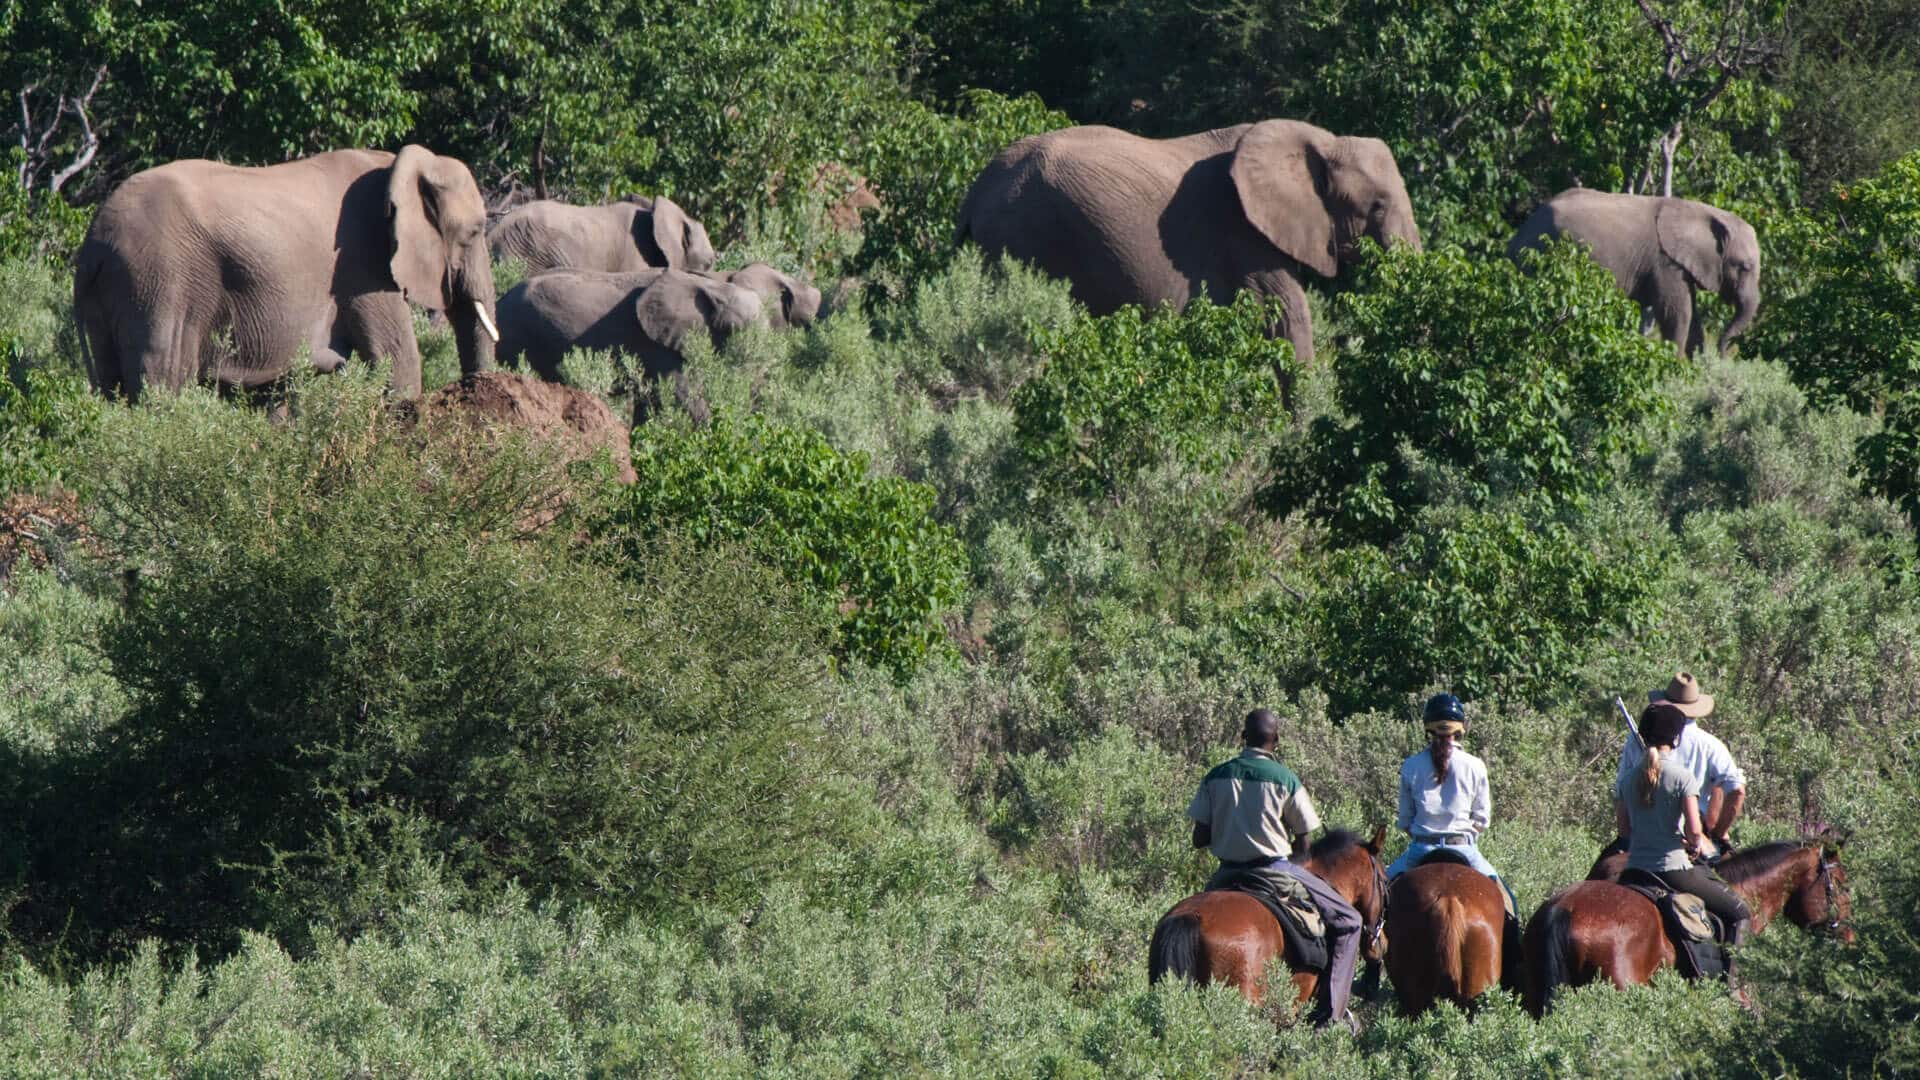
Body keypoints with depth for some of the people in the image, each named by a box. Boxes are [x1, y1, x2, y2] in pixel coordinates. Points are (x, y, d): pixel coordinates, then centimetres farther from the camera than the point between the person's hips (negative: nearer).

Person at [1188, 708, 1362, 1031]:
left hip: (1228, 872, 4)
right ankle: (1331, 1011, -3)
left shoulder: (1216, 776, 0)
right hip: (1276, 869, -4)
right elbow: (1302, 843, -3)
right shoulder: (1285, 779, -8)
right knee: (1347, 922, 8)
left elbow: (1199, 838, 1)